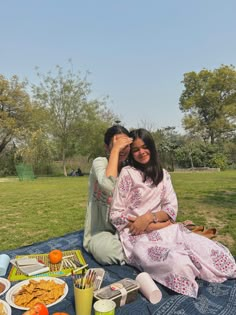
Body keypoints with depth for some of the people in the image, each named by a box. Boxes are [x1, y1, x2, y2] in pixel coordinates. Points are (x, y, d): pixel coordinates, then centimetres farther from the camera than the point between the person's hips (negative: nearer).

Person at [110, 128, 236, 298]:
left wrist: (150, 217, -17)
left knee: (218, 253, -17)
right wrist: (153, 226, -13)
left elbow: (172, 208, 3)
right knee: (179, 263, -35)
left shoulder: (163, 174, 11)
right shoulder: (127, 173, -5)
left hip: (165, 230, 5)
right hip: (138, 235, -4)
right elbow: (115, 215, -8)